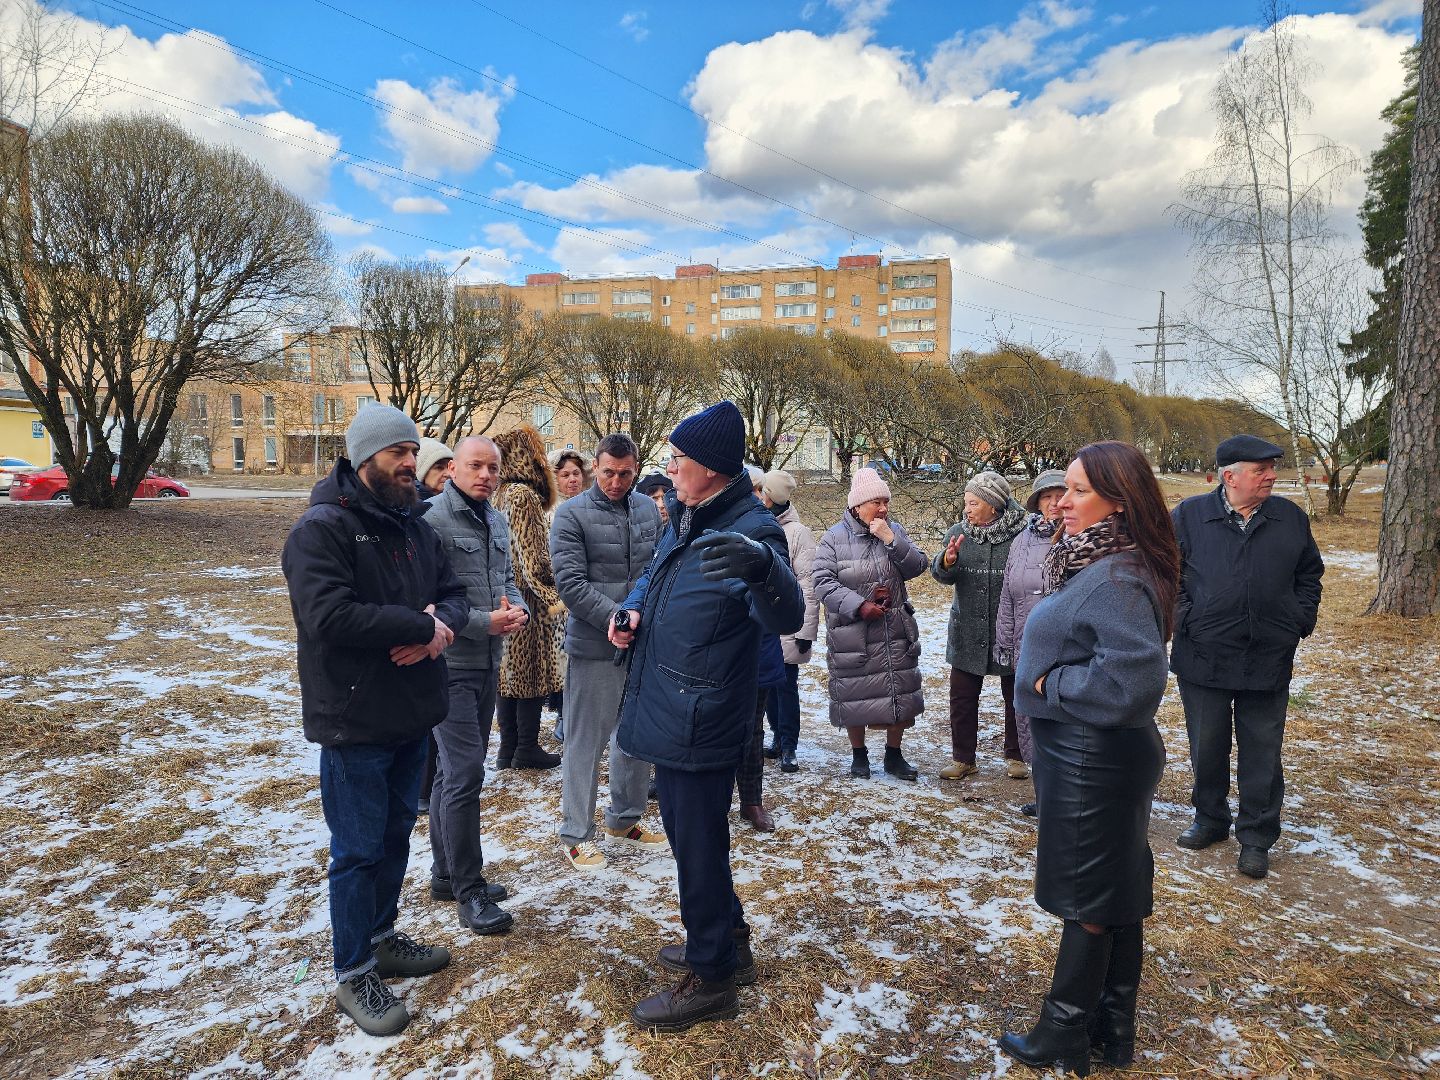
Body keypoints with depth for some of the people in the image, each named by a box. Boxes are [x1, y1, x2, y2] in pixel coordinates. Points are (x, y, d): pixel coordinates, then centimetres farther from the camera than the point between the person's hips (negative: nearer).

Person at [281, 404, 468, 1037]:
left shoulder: (415, 526, 8)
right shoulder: (322, 528, -16)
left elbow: (454, 595, 9)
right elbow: (329, 615, -29)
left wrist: (442, 622, -15)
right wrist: (420, 625, -22)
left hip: (413, 717, 8)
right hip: (354, 723, -7)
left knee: (396, 835, 21)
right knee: (358, 850, 5)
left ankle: (381, 937, 40)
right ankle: (354, 975, 23)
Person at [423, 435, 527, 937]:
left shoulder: (496, 521, 11)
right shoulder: (432, 519, -15)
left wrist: (517, 607, -3)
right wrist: (484, 622, -21)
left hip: (487, 664, 8)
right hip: (450, 665, -8)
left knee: (455, 772, 17)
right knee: (465, 774, -7)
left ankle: (445, 874, 30)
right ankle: (468, 890, 5)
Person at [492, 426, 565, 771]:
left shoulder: (502, 494, 12)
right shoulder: (524, 495, -15)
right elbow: (531, 554, -18)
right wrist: (552, 597, -13)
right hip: (527, 598, -9)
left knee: (508, 671, 11)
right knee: (532, 672, 1)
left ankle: (508, 748, 19)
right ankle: (527, 748, 10)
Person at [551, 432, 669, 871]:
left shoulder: (647, 509, 7)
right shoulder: (572, 514, -9)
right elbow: (570, 583, -16)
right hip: (594, 647, -6)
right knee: (587, 742, 4)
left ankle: (625, 819, 34)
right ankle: (575, 834, 19)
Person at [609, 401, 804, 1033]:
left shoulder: (750, 532, -20)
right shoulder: (686, 519, 9)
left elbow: (786, 617, -34)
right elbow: (657, 575, 26)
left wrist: (763, 565, -56)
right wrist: (633, 607, 4)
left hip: (699, 723, -10)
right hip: (670, 715, 10)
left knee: (697, 844, 4)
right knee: (689, 833, 23)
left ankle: (711, 979, 24)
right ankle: (727, 941, 42)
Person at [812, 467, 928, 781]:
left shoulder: (893, 530, 5)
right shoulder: (834, 537, -7)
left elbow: (917, 567, -3)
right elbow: (823, 581, -12)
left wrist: (890, 539, -16)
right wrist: (859, 606, -21)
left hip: (896, 632, 4)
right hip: (851, 634, -3)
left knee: (900, 695, 11)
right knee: (855, 696, 7)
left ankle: (894, 755, 29)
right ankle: (858, 754, 28)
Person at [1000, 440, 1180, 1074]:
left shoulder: (1116, 579, -24)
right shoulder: (1094, 563, 7)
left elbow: (1132, 680, -32)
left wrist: (1049, 683, -20)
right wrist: (1052, 680, 4)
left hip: (1093, 763, -10)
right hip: (1087, 754, 10)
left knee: (1087, 901, 7)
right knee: (1119, 892, 19)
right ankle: (1113, 1028, 35)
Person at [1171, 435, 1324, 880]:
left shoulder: (1291, 518, 5)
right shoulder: (1190, 515, -3)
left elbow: (1310, 573, 15)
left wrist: (1300, 621, 4)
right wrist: (1185, 620, -8)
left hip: (1269, 660, 1)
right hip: (1203, 658, -1)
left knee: (1261, 752, 7)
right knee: (1207, 747, 12)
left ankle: (1256, 836, 21)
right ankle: (1210, 819, 31)